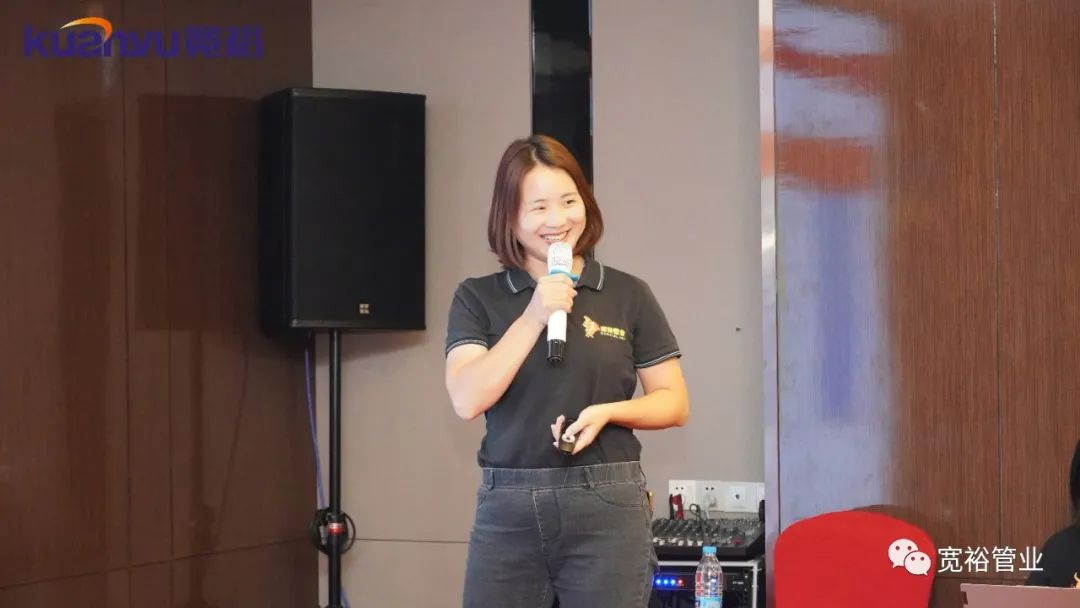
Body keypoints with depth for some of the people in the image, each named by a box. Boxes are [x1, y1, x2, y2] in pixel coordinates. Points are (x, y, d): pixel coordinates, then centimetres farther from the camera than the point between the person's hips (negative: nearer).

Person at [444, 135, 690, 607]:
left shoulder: (628, 295, 4)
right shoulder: (477, 298, 5)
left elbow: (675, 403, 7)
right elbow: (467, 400, -8)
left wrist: (607, 412, -11)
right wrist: (533, 317, -14)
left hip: (606, 505, -1)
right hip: (507, 508, 1)